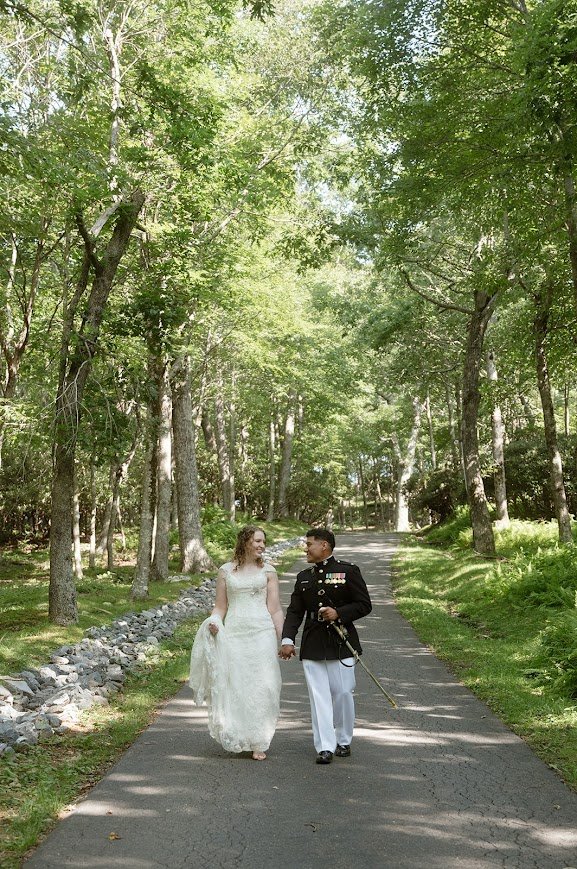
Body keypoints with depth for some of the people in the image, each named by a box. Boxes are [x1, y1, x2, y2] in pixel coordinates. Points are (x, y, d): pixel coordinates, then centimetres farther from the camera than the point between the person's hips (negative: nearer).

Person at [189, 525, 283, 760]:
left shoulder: (268, 571, 7)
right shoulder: (225, 571, 8)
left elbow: (275, 608, 6)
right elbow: (220, 607, 11)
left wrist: (283, 639, 1)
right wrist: (213, 623, -9)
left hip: (262, 632, 0)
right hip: (233, 634, 0)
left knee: (261, 687, -3)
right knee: (234, 686, 2)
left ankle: (258, 743, 8)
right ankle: (237, 738, 21)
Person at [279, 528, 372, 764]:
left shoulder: (348, 571, -2)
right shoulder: (303, 577, 12)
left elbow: (364, 605, -2)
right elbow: (294, 611, 9)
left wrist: (338, 613, -15)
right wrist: (287, 639, -4)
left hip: (340, 643, -3)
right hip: (312, 645, 4)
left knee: (342, 693, 3)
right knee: (318, 696, 0)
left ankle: (344, 741, 23)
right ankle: (325, 747, 6)